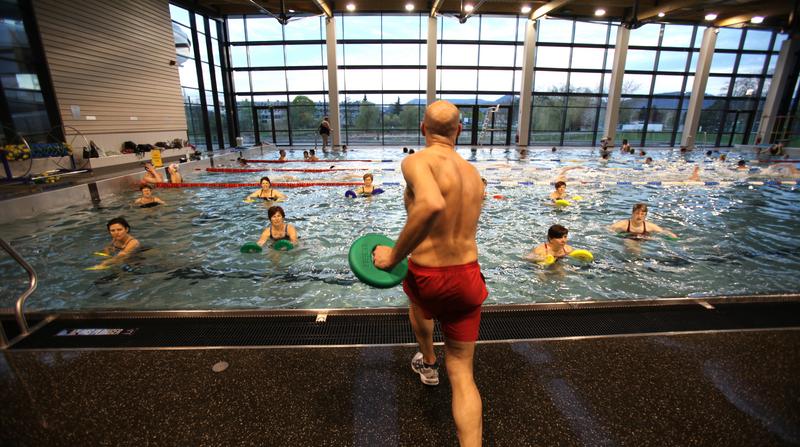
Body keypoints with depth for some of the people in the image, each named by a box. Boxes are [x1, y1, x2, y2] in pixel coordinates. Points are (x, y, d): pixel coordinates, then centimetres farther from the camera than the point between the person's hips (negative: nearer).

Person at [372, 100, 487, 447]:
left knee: (418, 301, 37)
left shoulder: (416, 161, -13)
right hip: (469, 278, 4)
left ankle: (427, 364, 60)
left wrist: (395, 255, -23)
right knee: (462, 375, 13)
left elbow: (431, 206, -35)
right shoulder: (473, 173, 10)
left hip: (429, 279, -3)